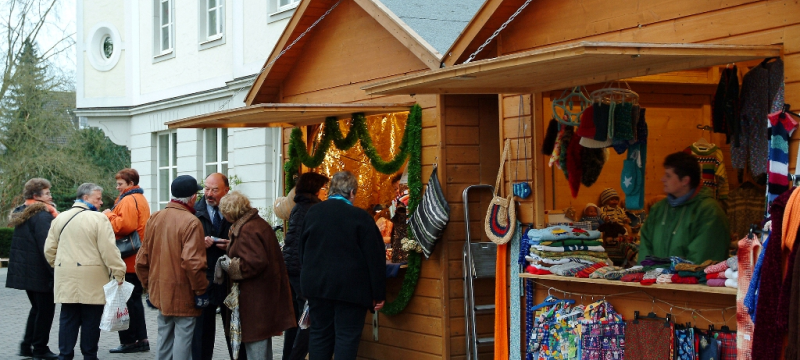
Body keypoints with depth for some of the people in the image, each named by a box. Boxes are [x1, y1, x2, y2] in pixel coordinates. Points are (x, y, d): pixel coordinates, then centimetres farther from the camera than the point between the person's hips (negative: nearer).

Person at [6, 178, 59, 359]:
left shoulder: (21, 214, 12)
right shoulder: (43, 216, -18)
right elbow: (47, 247, -23)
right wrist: (55, 272, -21)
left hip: (23, 269, 9)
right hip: (40, 273, -9)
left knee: (36, 308, 20)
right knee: (45, 309, 2)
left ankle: (27, 345, 19)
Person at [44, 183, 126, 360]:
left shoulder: (60, 219, 11)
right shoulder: (98, 219, -9)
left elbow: (49, 249, 13)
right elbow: (109, 250, -14)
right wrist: (119, 273, -10)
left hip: (66, 280, 5)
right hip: (92, 281, -5)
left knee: (68, 319, 8)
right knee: (91, 320, 3)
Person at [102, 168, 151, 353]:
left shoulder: (129, 201, -14)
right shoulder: (140, 199, 18)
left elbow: (125, 225, -27)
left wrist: (109, 215, -12)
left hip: (127, 262, -10)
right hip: (137, 260, 10)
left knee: (126, 301, -5)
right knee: (135, 300, 15)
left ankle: (128, 341, -2)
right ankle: (141, 338, 18)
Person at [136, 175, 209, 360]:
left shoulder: (154, 218, 4)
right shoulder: (191, 222, -17)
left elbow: (142, 260, 9)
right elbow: (192, 262, -25)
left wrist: (149, 286, 19)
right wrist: (201, 290, -13)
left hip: (161, 293, 7)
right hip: (184, 296, -7)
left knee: (164, 341, 17)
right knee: (183, 340, 0)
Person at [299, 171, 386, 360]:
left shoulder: (312, 213, 4)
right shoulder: (360, 217, -13)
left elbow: (302, 251, 15)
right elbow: (375, 257, -11)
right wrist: (379, 294, -4)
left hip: (316, 285, 5)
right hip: (350, 287, -5)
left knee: (319, 333, 13)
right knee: (347, 337, -1)